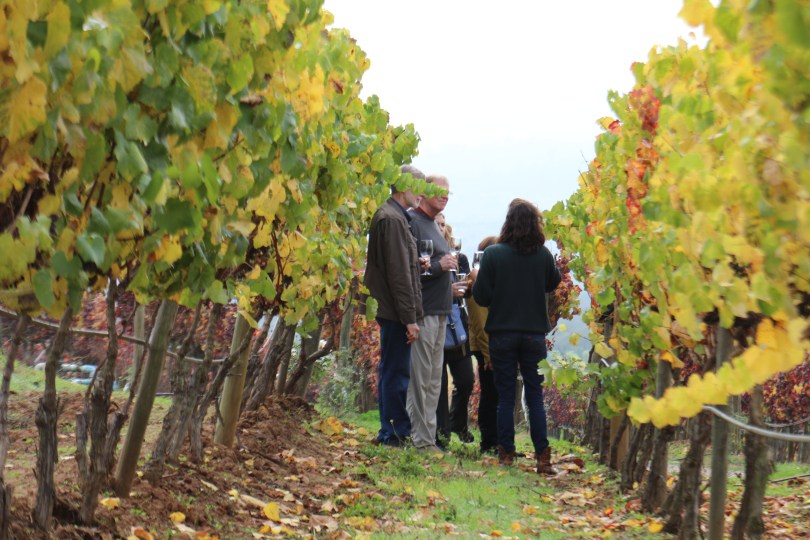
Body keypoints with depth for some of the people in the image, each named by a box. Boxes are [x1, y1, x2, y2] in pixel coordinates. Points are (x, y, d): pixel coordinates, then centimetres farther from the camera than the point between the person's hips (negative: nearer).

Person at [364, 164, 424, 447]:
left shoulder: (395, 216, 18)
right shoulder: (392, 219, -14)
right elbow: (398, 273, -18)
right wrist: (410, 317, -18)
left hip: (391, 311, 11)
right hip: (396, 311, -11)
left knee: (393, 371, 14)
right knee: (396, 372, -5)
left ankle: (397, 431, 21)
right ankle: (395, 432, 0)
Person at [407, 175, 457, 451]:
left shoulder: (433, 225, 20)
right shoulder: (412, 221, -10)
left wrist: (451, 286, 15)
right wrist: (439, 266, -19)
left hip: (439, 314, 10)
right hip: (422, 312, -10)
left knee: (433, 381, 12)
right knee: (420, 379, -7)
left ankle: (428, 437, 18)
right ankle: (421, 440, -4)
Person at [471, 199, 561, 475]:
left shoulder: (493, 254, -12)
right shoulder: (543, 255, -5)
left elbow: (482, 297, -9)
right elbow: (553, 283, 14)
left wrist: (477, 277, 9)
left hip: (502, 333, -1)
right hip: (534, 333, 2)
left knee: (505, 396, 8)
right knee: (535, 395, 7)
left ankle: (506, 453, 12)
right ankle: (543, 456, 2)